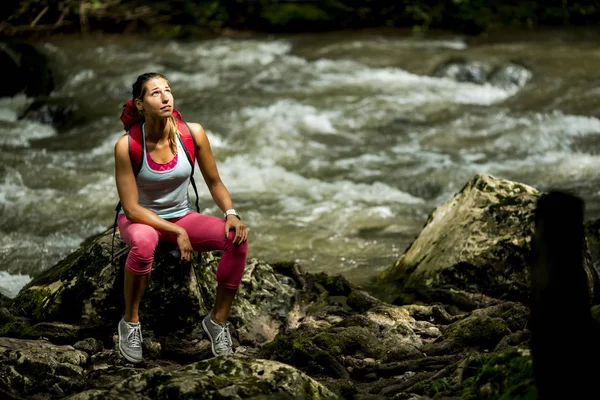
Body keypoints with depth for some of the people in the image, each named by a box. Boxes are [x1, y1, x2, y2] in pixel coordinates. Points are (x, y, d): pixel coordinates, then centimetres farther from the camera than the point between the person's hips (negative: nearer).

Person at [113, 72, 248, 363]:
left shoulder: (193, 134, -13)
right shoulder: (127, 146, -22)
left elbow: (214, 182, 2)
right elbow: (132, 209, -19)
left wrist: (231, 213, -17)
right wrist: (176, 232, -25)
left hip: (182, 216, 4)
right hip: (140, 219, -3)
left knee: (237, 238, -23)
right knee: (144, 242, -41)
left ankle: (217, 320, -6)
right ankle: (130, 322, -18)